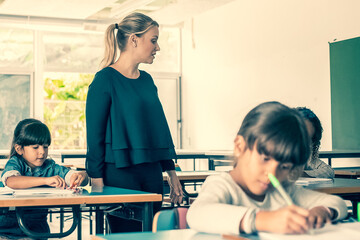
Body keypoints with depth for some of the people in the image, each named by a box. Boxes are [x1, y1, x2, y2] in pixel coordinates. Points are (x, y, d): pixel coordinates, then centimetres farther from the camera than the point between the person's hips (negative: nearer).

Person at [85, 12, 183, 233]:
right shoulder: (106, 79, -8)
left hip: (152, 173, 7)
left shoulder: (147, 80, 13)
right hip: (119, 174, -7)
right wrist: (97, 182, -14)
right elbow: (94, 134, -10)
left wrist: (171, 173, 15)